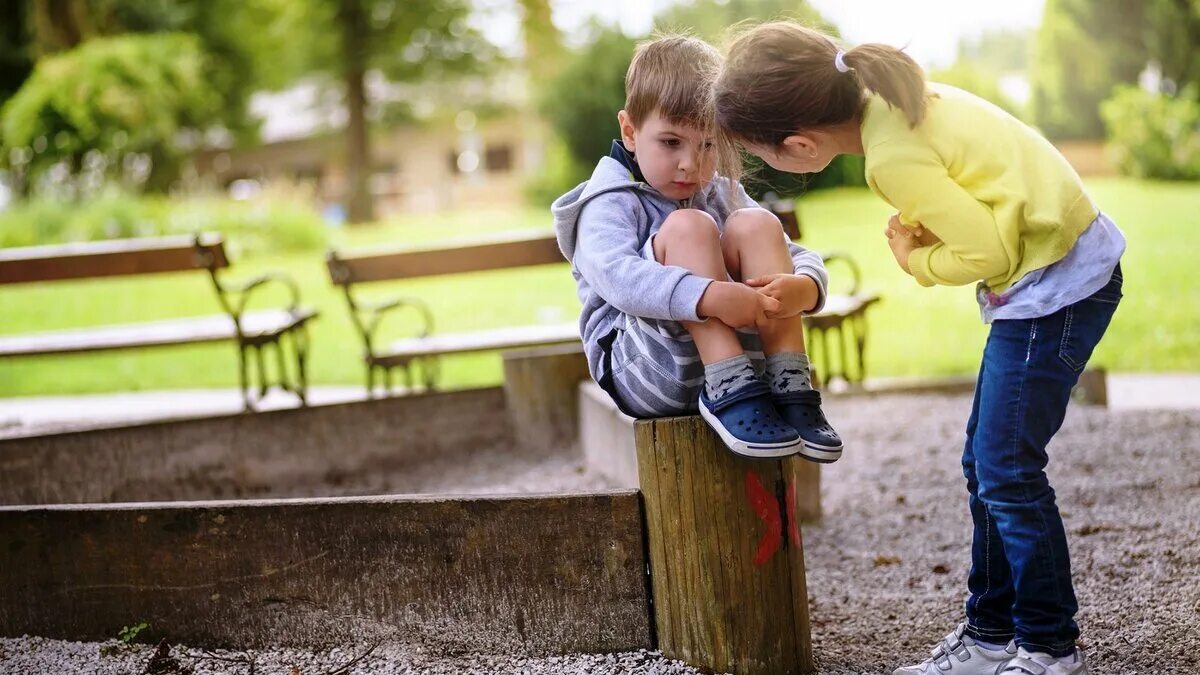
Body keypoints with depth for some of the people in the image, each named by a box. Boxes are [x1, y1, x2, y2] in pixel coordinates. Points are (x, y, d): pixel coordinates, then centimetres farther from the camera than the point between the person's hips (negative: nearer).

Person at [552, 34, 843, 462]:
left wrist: (803, 288, -21)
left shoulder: (722, 196, 15)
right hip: (642, 373, -5)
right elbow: (616, 277, -25)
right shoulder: (611, 203, -3)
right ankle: (729, 393, -31)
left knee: (756, 225, -12)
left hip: (739, 354, 5)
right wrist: (708, 296, -41)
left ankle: (791, 389, -23)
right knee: (687, 227, -22)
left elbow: (802, 259, 5)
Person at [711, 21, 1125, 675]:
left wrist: (917, 262, -6)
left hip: (1056, 284, -10)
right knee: (985, 465, 13)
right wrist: (923, 229, -1)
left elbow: (990, 254, -23)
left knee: (1006, 470, -4)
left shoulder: (894, 157, -26)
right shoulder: (886, 95, 1)